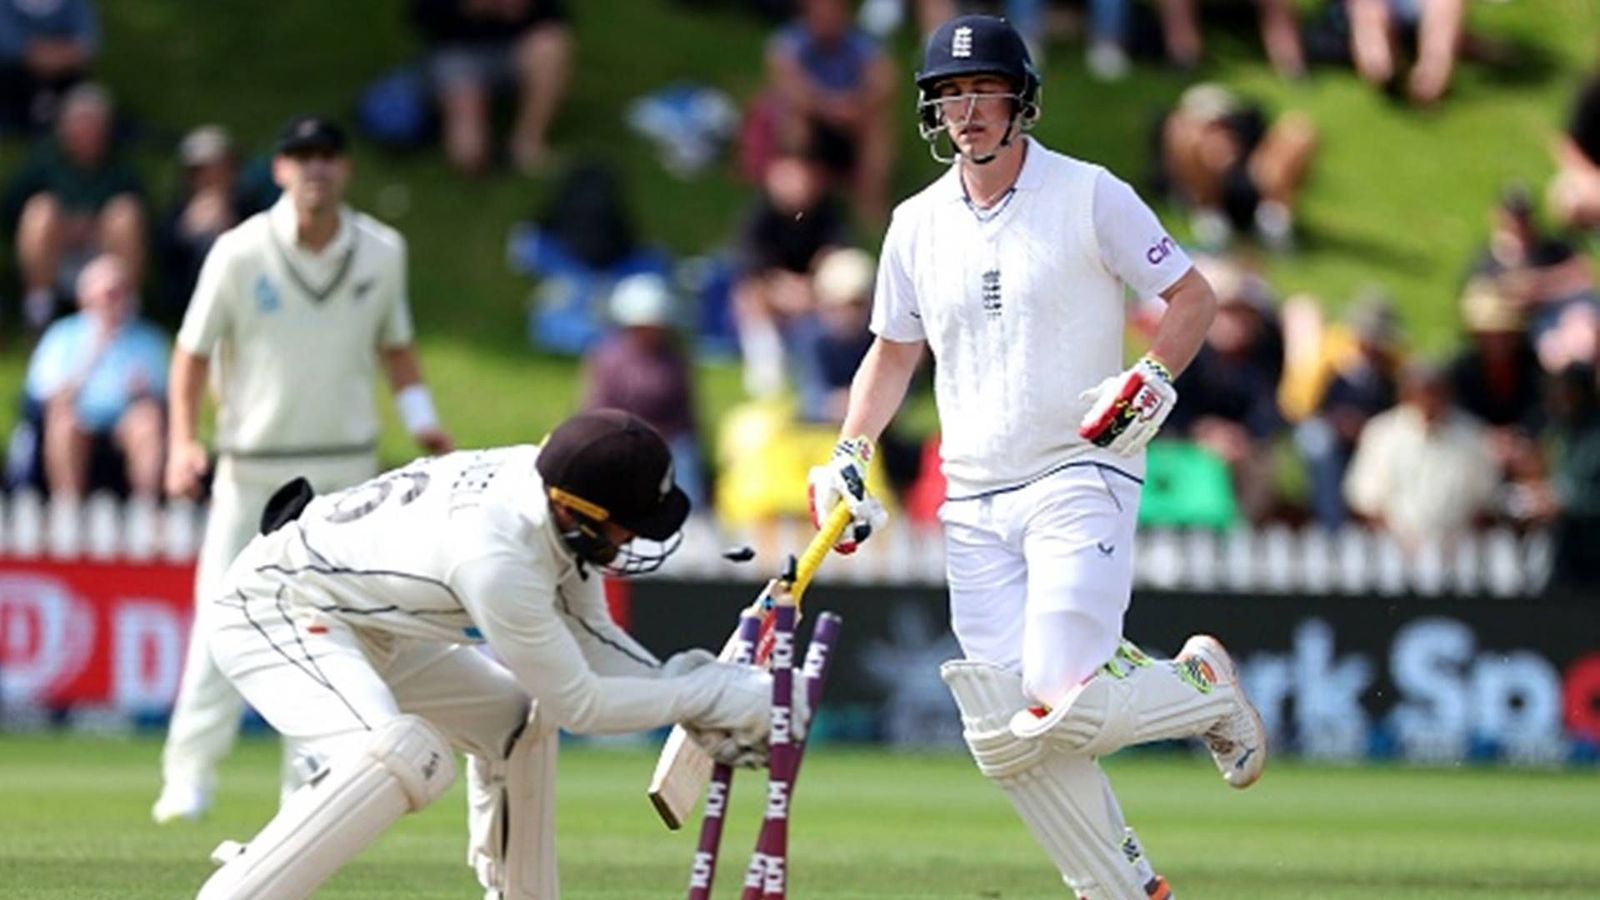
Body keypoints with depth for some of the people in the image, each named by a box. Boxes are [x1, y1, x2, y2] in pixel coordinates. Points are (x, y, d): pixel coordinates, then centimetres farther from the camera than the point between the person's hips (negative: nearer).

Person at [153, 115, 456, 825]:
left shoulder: (381, 252, 1)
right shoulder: (240, 254, -9)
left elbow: (394, 345, 14)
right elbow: (193, 352, -3)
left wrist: (421, 419, -2)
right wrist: (183, 442, -15)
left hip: (346, 466, 2)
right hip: (252, 466, -2)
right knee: (222, 615, -5)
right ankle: (189, 773, 2)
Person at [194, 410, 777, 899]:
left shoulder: (554, 482, -10)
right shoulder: (496, 558, -34)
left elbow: (589, 637, 4)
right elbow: (576, 704, -23)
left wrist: (688, 699, -9)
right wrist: (711, 696, -17)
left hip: (368, 624, 10)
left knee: (515, 718, 18)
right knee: (403, 759, -33)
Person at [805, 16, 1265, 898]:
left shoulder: (1090, 196, -3)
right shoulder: (917, 224, 11)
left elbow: (1193, 296, 1)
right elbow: (892, 352, 22)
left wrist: (1151, 380, -16)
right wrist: (848, 455, 9)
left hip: (1079, 481, -5)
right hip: (973, 507, 5)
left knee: (1061, 711, -20)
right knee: (1006, 739, -3)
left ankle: (1202, 686, 10)